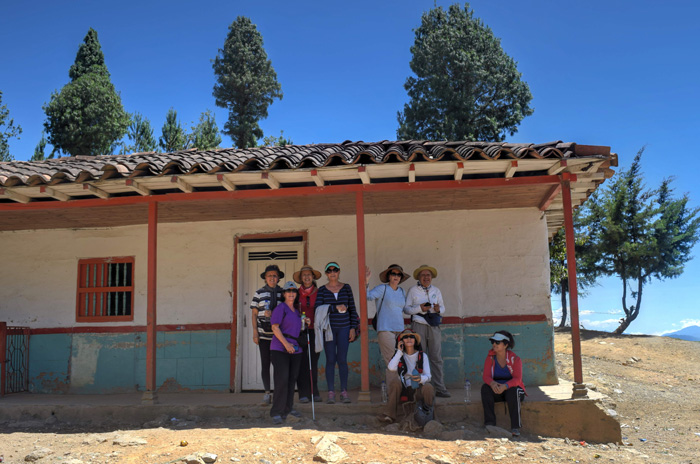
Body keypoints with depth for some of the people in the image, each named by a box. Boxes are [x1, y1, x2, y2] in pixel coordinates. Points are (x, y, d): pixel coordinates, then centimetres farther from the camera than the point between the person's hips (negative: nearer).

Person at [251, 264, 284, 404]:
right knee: (265, 364, 2)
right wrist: (255, 332, -1)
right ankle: (267, 393, 10)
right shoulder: (259, 293, 7)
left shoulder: (283, 293, 6)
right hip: (264, 335, 0)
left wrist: (273, 313, -12)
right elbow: (254, 314, 6)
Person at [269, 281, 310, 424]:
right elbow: (275, 327, -12)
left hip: (295, 349, 8)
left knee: (292, 379, 10)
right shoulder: (280, 308, -5)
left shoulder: (296, 310, 19)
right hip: (280, 349, -7)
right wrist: (285, 343, -20)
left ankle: (287, 408, 23)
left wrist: (304, 322, 12)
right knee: (282, 379, -14)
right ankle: (276, 413, -11)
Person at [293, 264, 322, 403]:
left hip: (314, 330, 1)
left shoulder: (318, 292, 7)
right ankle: (303, 393, 0)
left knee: (314, 361, 3)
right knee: (302, 362, -4)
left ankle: (314, 392, 11)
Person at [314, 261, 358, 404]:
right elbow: (318, 308, -8)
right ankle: (331, 393, 4)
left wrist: (353, 328, 1)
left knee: (342, 359, -1)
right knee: (330, 359, -1)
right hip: (328, 328, -1)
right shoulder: (322, 290, 4)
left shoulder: (346, 288, 7)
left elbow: (352, 309, 7)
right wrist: (336, 308, -15)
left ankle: (344, 392, 6)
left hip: (344, 328, 1)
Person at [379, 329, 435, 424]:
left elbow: (428, 376, -4)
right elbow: (391, 368, -13)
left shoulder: (422, 356, 5)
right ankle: (390, 414, -26)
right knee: (395, 382, -29)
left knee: (428, 387, -33)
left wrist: (421, 378, -29)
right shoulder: (400, 355, 9)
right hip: (404, 390, 1)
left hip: (418, 390, -1)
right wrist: (399, 351, -9)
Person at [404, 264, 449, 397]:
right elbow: (406, 308, 2)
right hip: (419, 325, -3)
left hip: (434, 326, 3)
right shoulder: (412, 290, 6)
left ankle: (439, 388, 2)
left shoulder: (436, 290, 16)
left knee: (436, 357, -1)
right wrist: (419, 308, -13)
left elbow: (442, 308, 17)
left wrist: (438, 309, -6)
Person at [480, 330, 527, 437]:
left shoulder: (515, 359, -11)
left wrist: (505, 386, -40)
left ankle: (515, 427, -34)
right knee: (485, 388, -29)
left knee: (512, 391, -37)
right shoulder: (490, 358, -3)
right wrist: (492, 383, -35)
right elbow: (486, 376, -11)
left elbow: (517, 379, -20)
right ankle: (490, 423, -36)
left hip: (513, 389, -2)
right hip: (496, 392, 3)